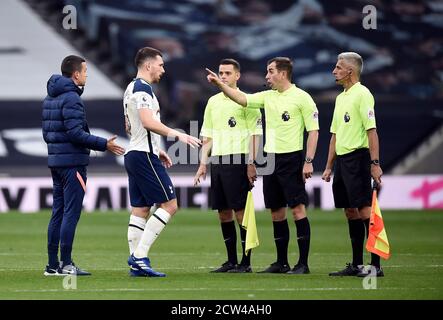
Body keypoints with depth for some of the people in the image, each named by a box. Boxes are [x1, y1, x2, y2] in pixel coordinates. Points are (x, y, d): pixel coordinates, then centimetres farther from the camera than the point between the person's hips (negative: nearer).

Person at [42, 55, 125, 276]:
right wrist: (104, 145, -16)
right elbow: (76, 133, -21)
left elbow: (46, 133, 17)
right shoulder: (71, 98, -15)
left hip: (55, 161, 9)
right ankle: (66, 264, -7)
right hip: (73, 162, -9)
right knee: (71, 212, -6)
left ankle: (53, 264, 12)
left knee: (58, 212, 11)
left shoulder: (50, 98, 14)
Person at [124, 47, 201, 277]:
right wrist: (177, 135, -25)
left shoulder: (131, 89, 20)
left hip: (133, 154, 10)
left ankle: (136, 263, 4)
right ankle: (139, 256, -14)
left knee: (140, 210, 8)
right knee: (169, 204, -8)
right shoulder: (143, 88, -12)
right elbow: (148, 122, -25)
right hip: (144, 156, -10)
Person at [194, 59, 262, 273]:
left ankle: (246, 262, -4)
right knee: (223, 213, 6)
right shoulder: (213, 102, 16)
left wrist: (251, 164, -14)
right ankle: (231, 261, 12)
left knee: (240, 211, -7)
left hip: (237, 161, -6)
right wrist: (203, 163, 13)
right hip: (217, 162, 6)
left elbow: (255, 135, -6)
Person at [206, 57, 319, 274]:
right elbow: (241, 99, 11)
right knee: (276, 211, 8)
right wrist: (219, 84, 0)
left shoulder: (301, 98, -6)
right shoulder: (267, 97, 13)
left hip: (291, 158, -7)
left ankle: (303, 263, -7)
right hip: (271, 159, 7)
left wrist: (309, 161, -13)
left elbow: (313, 130, -8)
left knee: (298, 209, -8)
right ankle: (282, 262, 14)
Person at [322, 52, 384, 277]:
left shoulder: (362, 94, -9)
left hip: (357, 157, -9)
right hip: (341, 159, 9)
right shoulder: (341, 98, 18)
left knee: (364, 209, -10)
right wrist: (329, 166, 20)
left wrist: (375, 163, -21)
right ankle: (356, 265, 12)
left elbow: (371, 130, -15)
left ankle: (376, 265, -10)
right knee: (350, 212, 9)